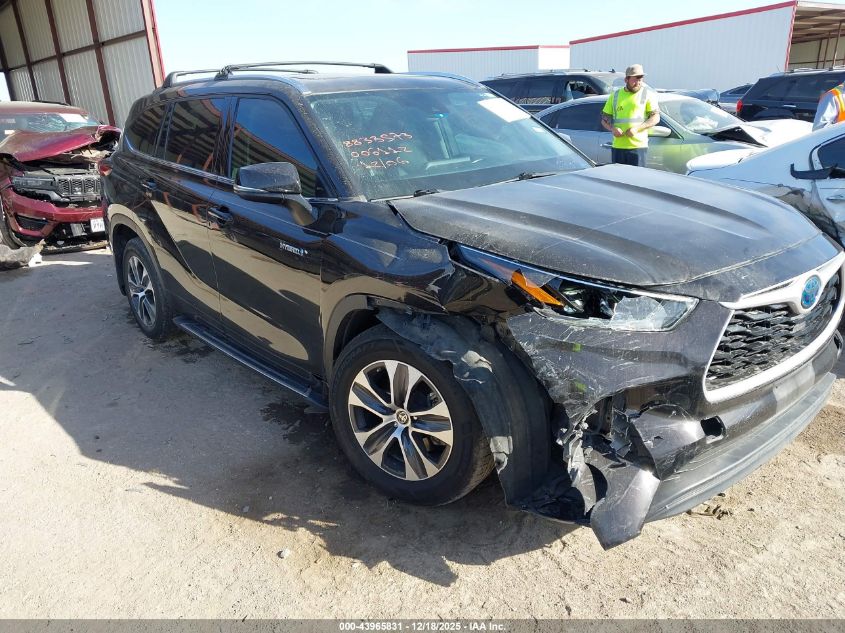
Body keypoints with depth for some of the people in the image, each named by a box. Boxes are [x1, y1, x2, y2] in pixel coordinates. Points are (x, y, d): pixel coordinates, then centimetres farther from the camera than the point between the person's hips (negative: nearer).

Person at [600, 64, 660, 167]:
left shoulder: (648, 94, 6)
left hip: (638, 146, -3)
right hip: (617, 146, 3)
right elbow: (604, 119, 15)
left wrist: (637, 128, -15)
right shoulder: (615, 95, 14)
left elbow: (656, 117, 0)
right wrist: (612, 129, -7)